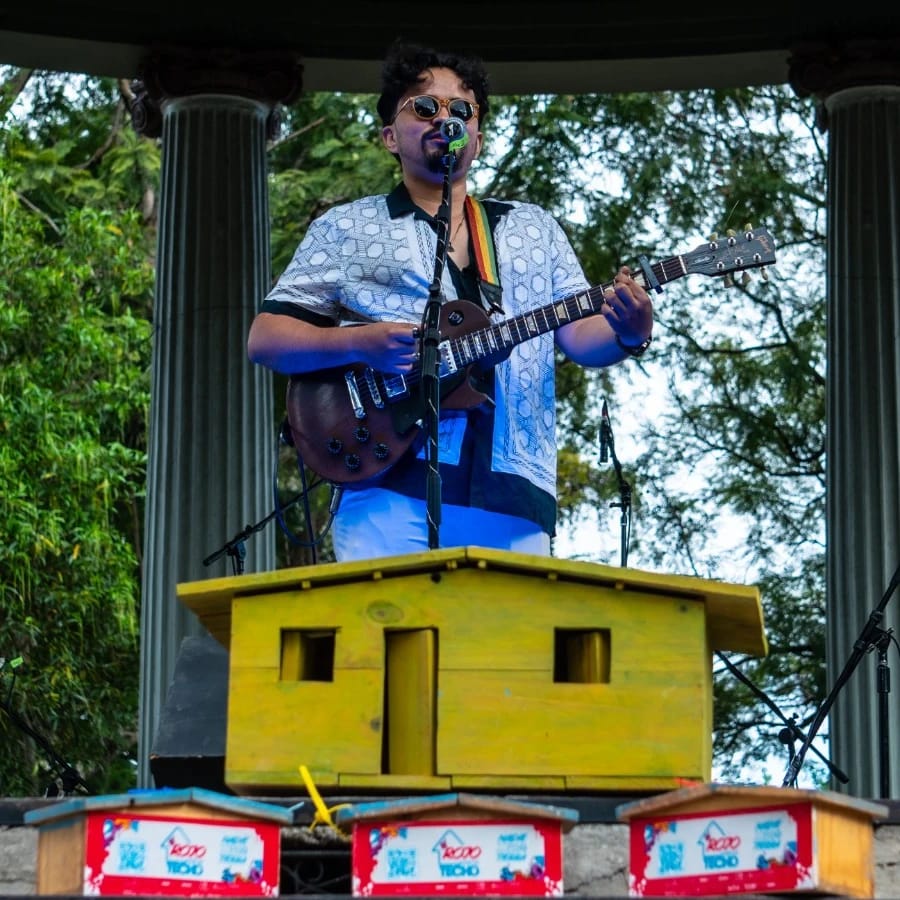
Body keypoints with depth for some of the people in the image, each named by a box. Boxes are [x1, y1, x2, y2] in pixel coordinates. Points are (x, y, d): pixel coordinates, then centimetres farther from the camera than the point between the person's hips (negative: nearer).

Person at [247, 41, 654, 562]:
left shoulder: (535, 228, 21)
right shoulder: (347, 229, 13)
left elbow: (580, 336, 15)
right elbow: (265, 339, 8)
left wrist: (627, 336, -9)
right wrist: (359, 343, -11)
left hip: (510, 493, 3)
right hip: (392, 483, -2)